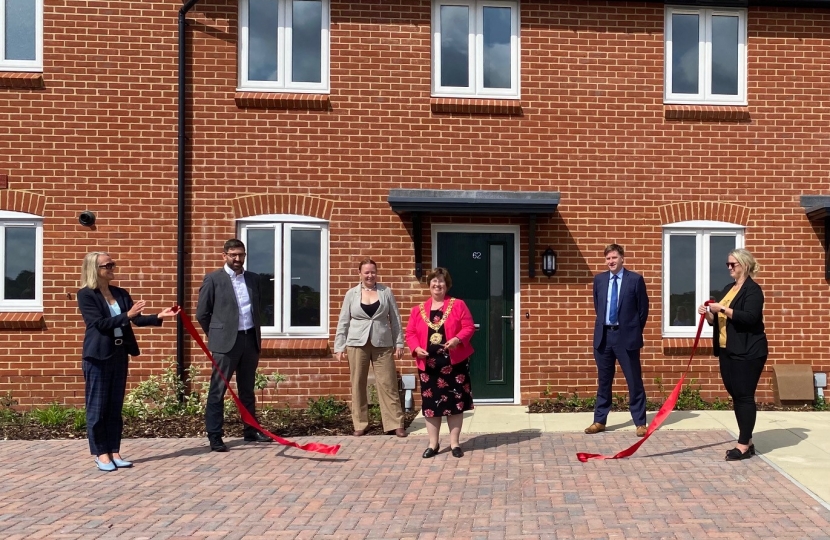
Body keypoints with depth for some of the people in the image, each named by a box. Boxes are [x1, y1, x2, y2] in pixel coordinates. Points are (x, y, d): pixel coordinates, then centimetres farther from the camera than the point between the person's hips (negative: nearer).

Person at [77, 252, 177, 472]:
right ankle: (101, 454, 12)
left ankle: (114, 452, 17)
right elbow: (100, 323, -16)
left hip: (120, 353, 6)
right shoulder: (86, 295, -7)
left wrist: (159, 316, -11)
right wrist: (127, 315, -25)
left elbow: (137, 319, 3)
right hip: (98, 356, -6)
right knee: (97, 406, 2)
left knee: (115, 406, 10)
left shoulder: (120, 293, 10)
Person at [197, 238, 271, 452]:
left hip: (251, 339, 5)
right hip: (226, 342, -5)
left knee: (247, 390, 15)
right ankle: (214, 436, 7)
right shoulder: (213, 279, -5)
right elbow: (202, 313, -1)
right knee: (218, 391, 0)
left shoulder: (253, 278, 9)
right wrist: (217, 335, 4)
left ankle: (251, 431, 25)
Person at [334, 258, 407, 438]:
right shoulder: (351, 293, 4)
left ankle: (396, 424, 6)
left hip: (382, 344, 0)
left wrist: (399, 343, 1)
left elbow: (395, 319, 5)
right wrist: (339, 346, -1)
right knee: (358, 384, 6)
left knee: (388, 384, 1)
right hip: (357, 343, 1)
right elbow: (343, 321, 5)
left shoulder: (386, 291, 3)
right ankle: (360, 424, 16)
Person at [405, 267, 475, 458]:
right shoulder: (418, 310, 8)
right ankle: (433, 444, 18)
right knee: (430, 403, 5)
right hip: (428, 363, 2)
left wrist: (457, 339, -22)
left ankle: (454, 443, 16)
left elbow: (469, 327, -4)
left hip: (454, 362, -2)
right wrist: (416, 348, -12)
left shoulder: (458, 305, 2)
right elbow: (410, 333, 6)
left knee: (455, 402, 3)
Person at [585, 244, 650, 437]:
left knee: (634, 381, 4)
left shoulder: (635, 279, -4)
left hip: (626, 336, -3)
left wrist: (634, 331, 3)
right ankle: (599, 421, 19)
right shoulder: (599, 279, 7)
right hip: (604, 335, 4)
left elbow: (643, 309, 1)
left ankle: (640, 422, 13)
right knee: (603, 381, 11)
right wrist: (603, 326, 14)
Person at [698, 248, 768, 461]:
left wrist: (723, 309, -25)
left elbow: (750, 317, -23)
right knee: (735, 395, 11)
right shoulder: (728, 288, 16)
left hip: (747, 352, -9)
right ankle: (746, 441, 19)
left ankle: (744, 445, 0)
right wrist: (708, 313, 0)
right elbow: (718, 319, 20)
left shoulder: (753, 289, -10)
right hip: (727, 350, 9)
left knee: (744, 396, -5)